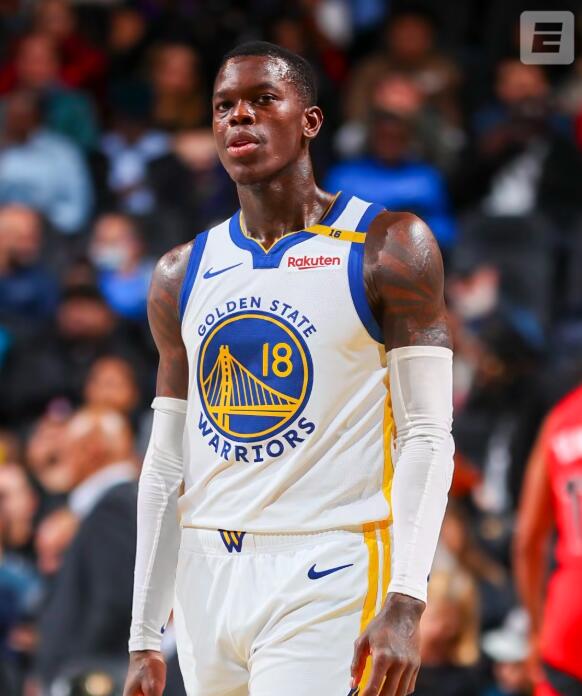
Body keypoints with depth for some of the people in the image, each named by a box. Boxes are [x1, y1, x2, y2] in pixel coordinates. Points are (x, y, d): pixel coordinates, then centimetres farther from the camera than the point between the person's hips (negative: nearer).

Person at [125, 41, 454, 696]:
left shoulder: (387, 249, -3)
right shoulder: (182, 274, 12)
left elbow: (427, 438, -8)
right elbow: (166, 463, 15)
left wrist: (404, 604, -19)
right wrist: (144, 640, 10)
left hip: (326, 574, -5)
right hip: (208, 574, 5)